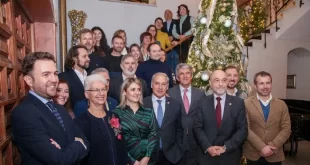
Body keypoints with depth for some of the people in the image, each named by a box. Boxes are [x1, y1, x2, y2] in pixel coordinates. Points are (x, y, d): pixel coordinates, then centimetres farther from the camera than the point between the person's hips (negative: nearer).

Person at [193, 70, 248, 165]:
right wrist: (207, 147, -14)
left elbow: (243, 129, -5)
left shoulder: (238, 102, -3)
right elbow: (197, 127, -3)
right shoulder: (202, 102, -1)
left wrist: (226, 147, -13)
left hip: (230, 155, 0)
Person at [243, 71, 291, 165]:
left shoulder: (281, 104, 4)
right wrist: (262, 147, -16)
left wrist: (272, 146, -12)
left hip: (275, 155, 2)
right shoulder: (247, 104, -6)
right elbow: (246, 128, -10)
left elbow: (286, 129, 0)